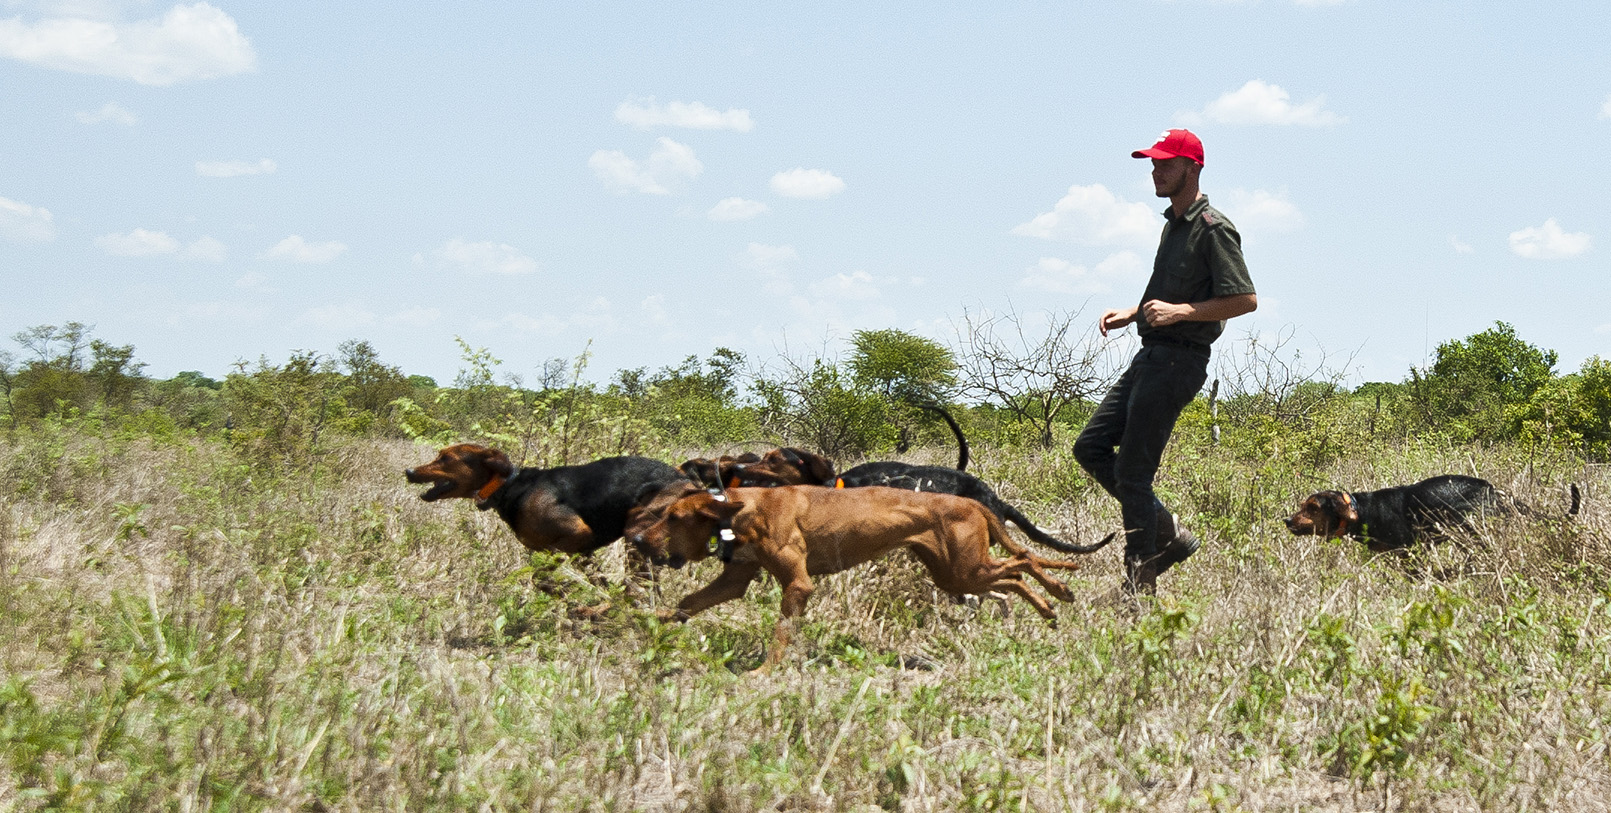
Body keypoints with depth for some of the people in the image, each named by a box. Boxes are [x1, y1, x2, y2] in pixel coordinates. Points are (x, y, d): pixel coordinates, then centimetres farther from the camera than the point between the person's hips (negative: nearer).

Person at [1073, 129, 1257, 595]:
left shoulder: (1213, 229, -12)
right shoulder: (1173, 224, 18)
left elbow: (1246, 299, -18)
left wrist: (1180, 311, -23)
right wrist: (1132, 314, 16)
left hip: (1178, 360, -10)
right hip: (1151, 355, 10)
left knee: (1132, 471, -8)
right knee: (1090, 447, 9)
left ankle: (1140, 583, 1)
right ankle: (1167, 534, 15)